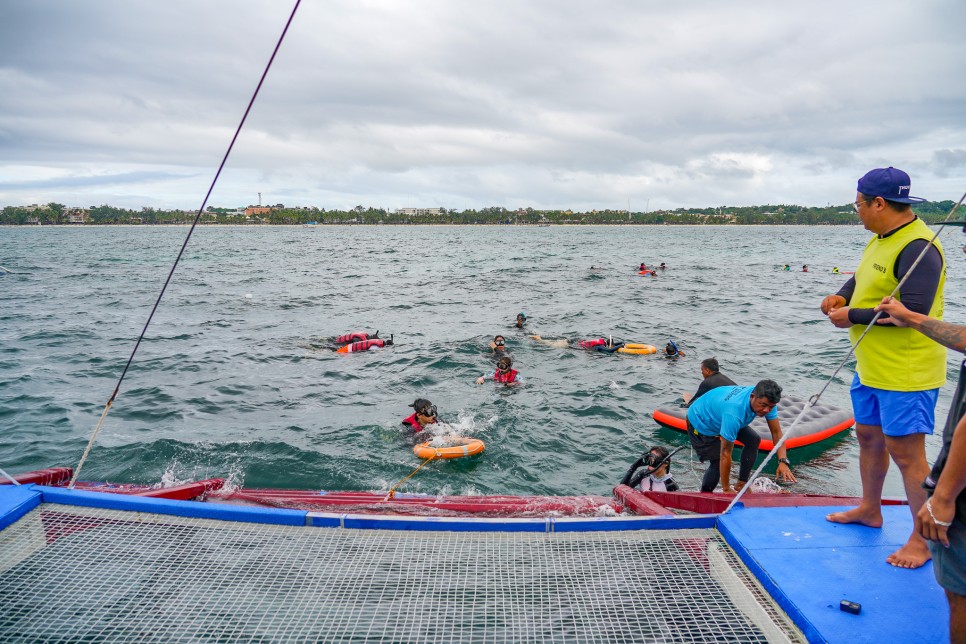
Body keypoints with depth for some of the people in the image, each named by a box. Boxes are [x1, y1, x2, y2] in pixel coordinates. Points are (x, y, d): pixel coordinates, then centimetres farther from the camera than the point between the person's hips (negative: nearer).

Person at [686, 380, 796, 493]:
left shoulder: (765, 400, -23)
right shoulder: (734, 412, -45)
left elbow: (777, 432, -14)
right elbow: (725, 454, -38)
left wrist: (783, 461, -29)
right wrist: (726, 489, -30)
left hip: (718, 416, 8)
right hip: (700, 422, -8)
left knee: (753, 440, -3)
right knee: (718, 462, -17)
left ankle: (741, 484, 8)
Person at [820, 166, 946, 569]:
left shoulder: (918, 248, -22)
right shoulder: (880, 239, 9)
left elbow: (913, 310, -28)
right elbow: (862, 279, 24)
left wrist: (852, 317, -19)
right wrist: (841, 297, 3)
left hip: (906, 372, -10)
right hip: (871, 366, 10)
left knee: (905, 451, -3)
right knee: (868, 435, 21)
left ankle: (925, 538, 14)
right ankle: (870, 510, 39)